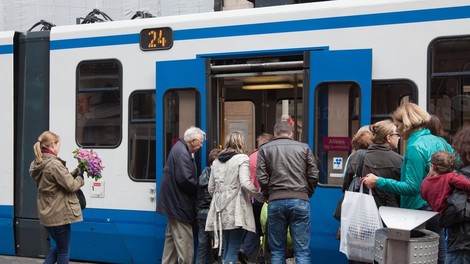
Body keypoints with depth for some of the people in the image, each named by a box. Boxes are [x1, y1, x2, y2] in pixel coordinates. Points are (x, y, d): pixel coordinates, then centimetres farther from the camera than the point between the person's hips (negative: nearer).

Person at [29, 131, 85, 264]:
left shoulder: (36, 164, 8)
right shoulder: (54, 164, -21)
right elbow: (71, 186, -19)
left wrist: (73, 173, 5)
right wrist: (80, 176, -1)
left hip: (47, 213, 9)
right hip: (59, 214, -9)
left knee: (59, 247, 22)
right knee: (64, 251, 6)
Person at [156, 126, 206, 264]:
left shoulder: (180, 148, 13)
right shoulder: (182, 153, -20)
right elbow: (185, 180, -26)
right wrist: (199, 188, -12)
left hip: (173, 202, 11)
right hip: (179, 204, -11)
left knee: (172, 238, 17)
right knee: (185, 242, -7)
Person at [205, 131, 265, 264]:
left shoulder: (216, 161, 15)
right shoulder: (242, 158, -4)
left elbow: (210, 188, 17)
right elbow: (245, 184, -17)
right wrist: (261, 197, -6)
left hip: (221, 211, 6)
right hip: (236, 210, -6)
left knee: (226, 247, 15)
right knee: (233, 249, -3)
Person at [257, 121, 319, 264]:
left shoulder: (265, 149, 10)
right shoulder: (304, 148, 12)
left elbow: (261, 177, 0)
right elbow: (313, 175, 5)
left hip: (276, 202, 0)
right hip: (300, 201, 0)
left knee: (277, 250, 8)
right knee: (302, 251, 1)